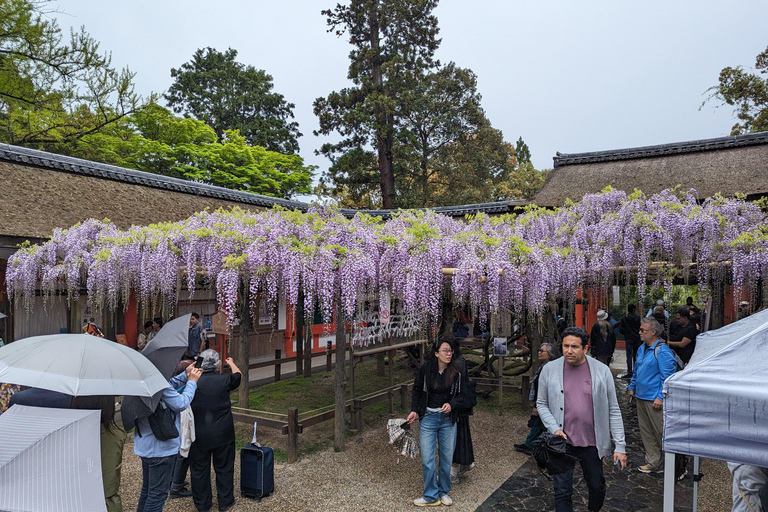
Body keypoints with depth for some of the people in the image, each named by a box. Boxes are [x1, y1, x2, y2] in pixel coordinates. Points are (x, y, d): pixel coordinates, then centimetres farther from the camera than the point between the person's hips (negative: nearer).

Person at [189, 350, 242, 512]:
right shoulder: (224, 380, -13)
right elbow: (238, 375, 10)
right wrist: (231, 363, 32)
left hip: (199, 436, 1)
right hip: (222, 434, -1)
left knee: (199, 469, 16)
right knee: (224, 468, 14)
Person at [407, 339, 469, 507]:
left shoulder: (456, 372, -7)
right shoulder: (425, 369, -8)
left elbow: (462, 395, 0)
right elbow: (417, 391, 5)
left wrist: (451, 404, -18)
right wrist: (414, 411, -3)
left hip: (448, 419, 1)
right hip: (428, 418, -1)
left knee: (446, 458, 10)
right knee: (427, 459, -1)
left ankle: (444, 492, 30)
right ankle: (431, 496, 15)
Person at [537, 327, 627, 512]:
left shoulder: (601, 370, -6)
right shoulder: (550, 370, -6)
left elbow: (613, 411, -2)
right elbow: (542, 404, 2)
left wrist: (620, 446, -5)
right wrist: (554, 429, -13)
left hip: (592, 442, 1)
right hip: (562, 441, -1)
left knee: (597, 487, 20)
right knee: (562, 492, 4)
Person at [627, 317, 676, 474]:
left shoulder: (662, 351, -15)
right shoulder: (642, 349, 12)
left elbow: (667, 377, -18)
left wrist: (661, 397, -20)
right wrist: (632, 387, 23)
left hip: (654, 400, -9)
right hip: (641, 397, 9)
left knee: (661, 432, -1)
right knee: (646, 431, 13)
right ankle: (653, 462, 23)